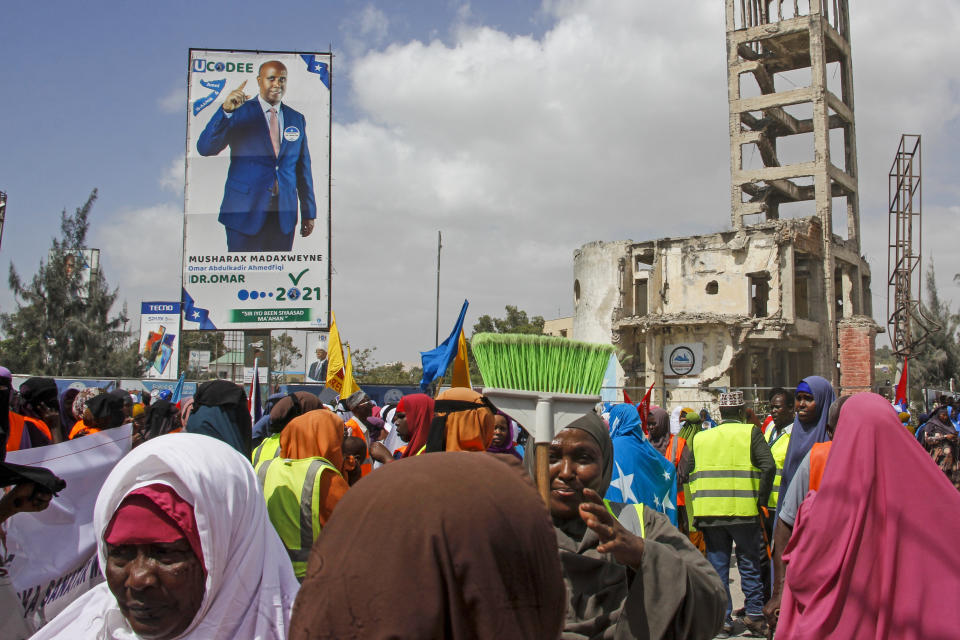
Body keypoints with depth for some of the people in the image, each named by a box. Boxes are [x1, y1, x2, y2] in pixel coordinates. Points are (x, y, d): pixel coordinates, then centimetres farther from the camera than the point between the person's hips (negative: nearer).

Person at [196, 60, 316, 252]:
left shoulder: (297, 119, 11)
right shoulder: (239, 113, -1)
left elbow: (303, 168, 13)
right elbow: (205, 148, -13)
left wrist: (309, 213, 12)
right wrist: (225, 110, -27)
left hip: (285, 215, 3)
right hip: (244, 213, -3)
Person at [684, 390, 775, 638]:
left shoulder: (700, 438, 10)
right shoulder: (750, 433, -1)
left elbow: (688, 473, 12)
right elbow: (768, 467, -13)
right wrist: (761, 499, -4)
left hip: (709, 512, 3)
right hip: (743, 511, -2)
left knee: (717, 566, 9)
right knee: (749, 564, 12)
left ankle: (722, 619, 11)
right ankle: (754, 614, 13)